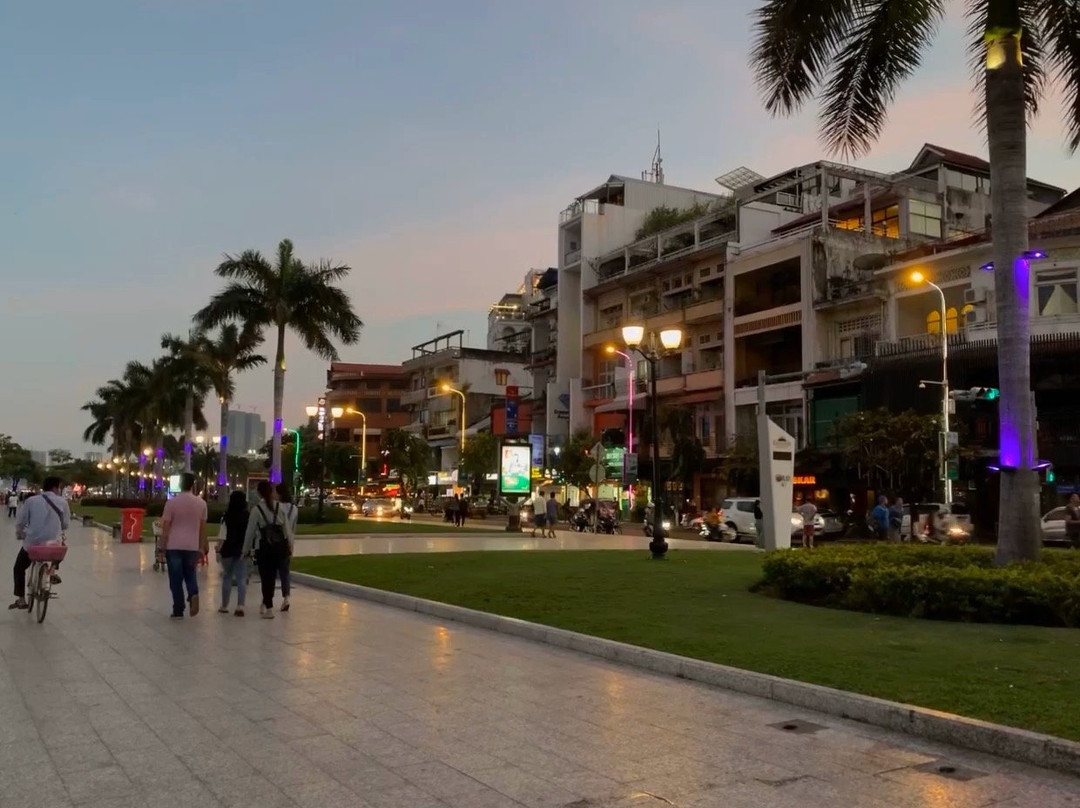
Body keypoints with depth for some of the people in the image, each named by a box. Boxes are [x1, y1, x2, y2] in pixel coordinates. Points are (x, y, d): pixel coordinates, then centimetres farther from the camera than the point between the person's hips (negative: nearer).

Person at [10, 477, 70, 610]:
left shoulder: (31, 501, -2)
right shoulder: (62, 502, -2)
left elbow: (20, 523, 1)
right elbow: (66, 525, 5)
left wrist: (20, 536, 21)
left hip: (32, 543, -1)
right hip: (53, 544, 1)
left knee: (19, 568, 22)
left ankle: (21, 599, 17)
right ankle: (53, 571, 23)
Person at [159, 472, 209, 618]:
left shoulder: (172, 502, -5)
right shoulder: (201, 503, 2)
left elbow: (166, 526, -4)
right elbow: (203, 527, 6)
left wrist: (163, 546, 4)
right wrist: (202, 547, 13)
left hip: (173, 546, -2)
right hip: (192, 546, 2)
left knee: (176, 579, 5)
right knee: (190, 574, 18)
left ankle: (178, 610, 7)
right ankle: (194, 594, -10)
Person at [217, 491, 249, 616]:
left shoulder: (227, 516, -8)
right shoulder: (247, 516, -2)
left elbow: (223, 536, -10)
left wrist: (219, 550, -4)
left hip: (228, 550, -1)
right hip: (242, 550, 1)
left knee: (227, 576, 13)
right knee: (241, 578, 1)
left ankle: (224, 606, 21)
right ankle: (240, 606, -10)